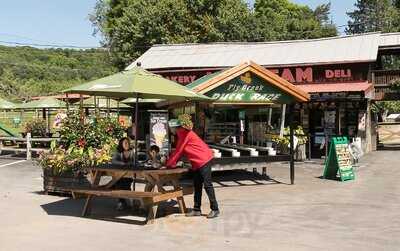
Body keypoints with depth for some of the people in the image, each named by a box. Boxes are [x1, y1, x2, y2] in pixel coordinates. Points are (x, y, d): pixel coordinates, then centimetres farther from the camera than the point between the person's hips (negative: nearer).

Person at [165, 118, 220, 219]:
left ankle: (215, 209, -4)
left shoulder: (183, 133, -13)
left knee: (207, 185, -8)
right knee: (197, 185, 10)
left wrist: (169, 164, -3)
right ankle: (197, 209, 15)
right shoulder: (181, 134, 17)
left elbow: (178, 151, -12)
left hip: (204, 159, -10)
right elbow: (179, 151, 20)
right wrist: (172, 162, 13)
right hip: (198, 162, 10)